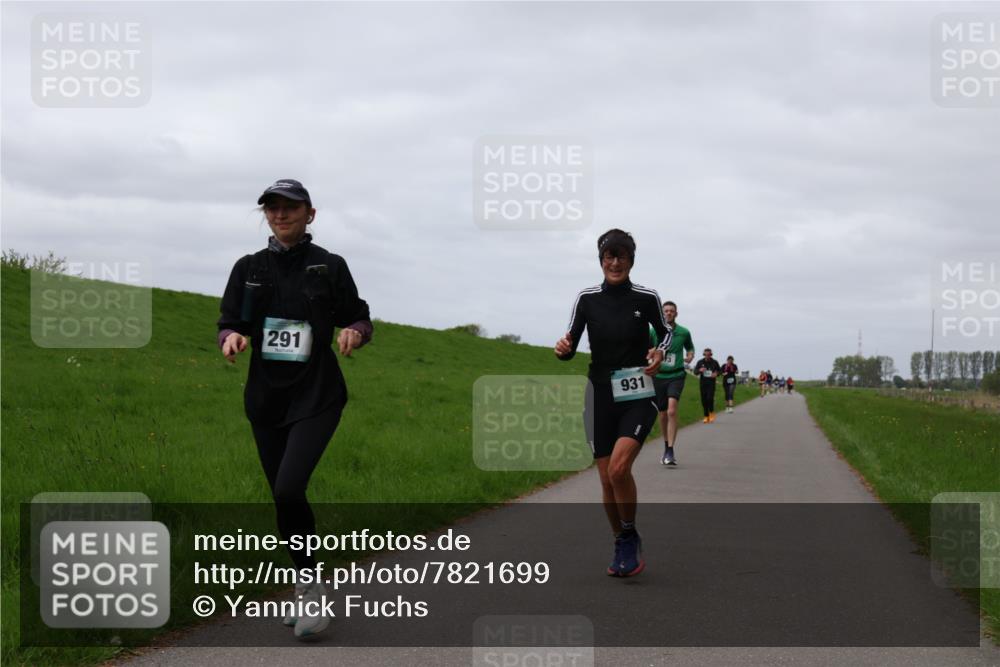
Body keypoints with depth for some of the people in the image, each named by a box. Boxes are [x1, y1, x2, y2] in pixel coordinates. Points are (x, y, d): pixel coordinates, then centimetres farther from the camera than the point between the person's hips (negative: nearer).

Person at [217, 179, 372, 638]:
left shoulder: (330, 267, -2)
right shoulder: (249, 268, 6)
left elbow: (360, 319, 5)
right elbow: (228, 323, 8)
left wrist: (354, 332, -18)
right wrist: (231, 337, -15)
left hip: (316, 398, -4)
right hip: (265, 399, 4)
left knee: (289, 490, -21)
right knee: (284, 498, 10)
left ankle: (310, 585, -4)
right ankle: (306, 588, 27)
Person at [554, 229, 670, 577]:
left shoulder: (647, 298, -4)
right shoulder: (587, 299, -1)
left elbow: (666, 332, 13)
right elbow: (570, 349, -1)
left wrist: (660, 352, -9)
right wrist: (563, 349, -24)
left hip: (638, 395, -2)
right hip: (601, 394, 2)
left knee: (619, 467, -22)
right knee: (607, 478, 4)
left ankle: (630, 537, 0)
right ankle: (622, 547, 24)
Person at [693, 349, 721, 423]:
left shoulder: (714, 362, 0)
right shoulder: (700, 362, 2)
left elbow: (719, 371, 11)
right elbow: (695, 372, 2)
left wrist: (716, 374, -12)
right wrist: (700, 370, -21)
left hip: (711, 383, -2)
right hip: (702, 383, 2)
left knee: (710, 398, -16)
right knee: (704, 400, 1)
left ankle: (711, 412, 8)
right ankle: (706, 417, 11)